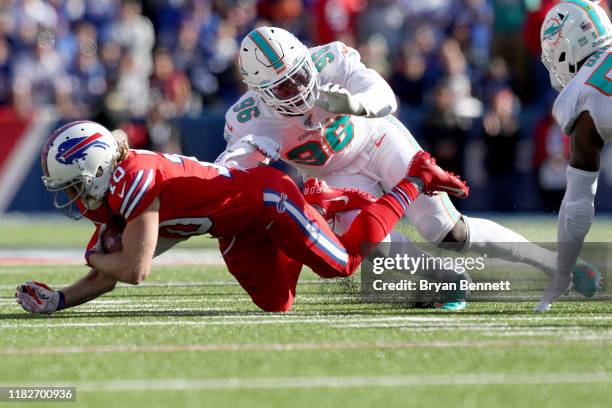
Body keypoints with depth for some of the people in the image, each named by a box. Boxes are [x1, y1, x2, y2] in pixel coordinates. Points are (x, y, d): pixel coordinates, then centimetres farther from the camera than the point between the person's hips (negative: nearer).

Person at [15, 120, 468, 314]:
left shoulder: (135, 179, -29)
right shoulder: (109, 203, -1)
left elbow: (135, 270, -29)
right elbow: (105, 279, 6)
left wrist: (95, 255, -10)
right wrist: (57, 300, -10)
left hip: (265, 197, -8)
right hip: (239, 232, 8)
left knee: (346, 263, -1)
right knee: (276, 304, 11)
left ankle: (416, 180, 13)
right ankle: (322, 207, 30)